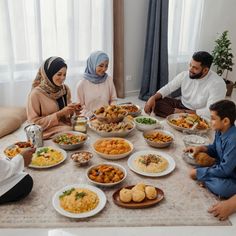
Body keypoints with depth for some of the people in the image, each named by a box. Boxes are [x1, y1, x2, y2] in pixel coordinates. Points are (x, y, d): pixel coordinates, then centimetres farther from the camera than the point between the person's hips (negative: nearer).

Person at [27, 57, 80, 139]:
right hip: (49, 134, -6)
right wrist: (59, 114, -18)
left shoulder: (65, 89, 4)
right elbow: (34, 123, -11)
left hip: (68, 129, 6)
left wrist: (72, 109, -7)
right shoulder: (36, 94, -12)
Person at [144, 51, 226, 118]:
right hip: (181, 105, 5)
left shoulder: (218, 84, -23)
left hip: (199, 115, -5)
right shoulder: (185, 75, -7)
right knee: (155, 101, -12)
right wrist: (153, 98, -21)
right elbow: (168, 88, -1)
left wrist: (183, 112, -27)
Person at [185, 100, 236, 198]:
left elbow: (224, 170, -28)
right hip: (223, 168, 8)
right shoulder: (220, 131, -7)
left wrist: (198, 173, -20)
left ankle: (201, 177, -8)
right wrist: (201, 148, -7)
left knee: (220, 187, -35)